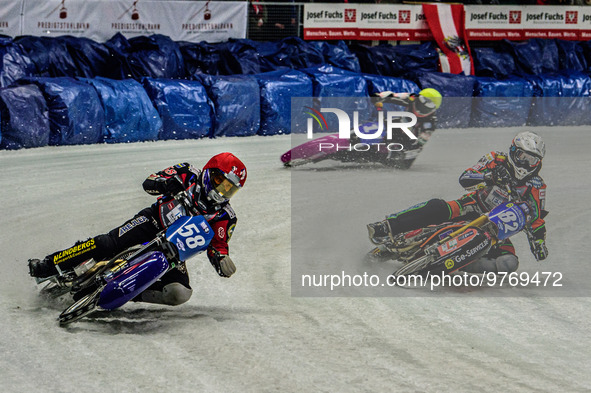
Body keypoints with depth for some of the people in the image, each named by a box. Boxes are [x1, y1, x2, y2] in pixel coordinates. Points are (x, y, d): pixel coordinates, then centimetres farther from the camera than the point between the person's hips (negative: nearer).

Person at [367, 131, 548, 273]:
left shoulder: (536, 186, -2)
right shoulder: (497, 160, -5)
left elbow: (536, 218, 5)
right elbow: (465, 178, -15)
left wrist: (538, 241, -11)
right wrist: (490, 177, -33)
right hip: (472, 208, -1)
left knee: (509, 263, -29)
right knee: (436, 208, -32)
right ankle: (388, 227, -33)